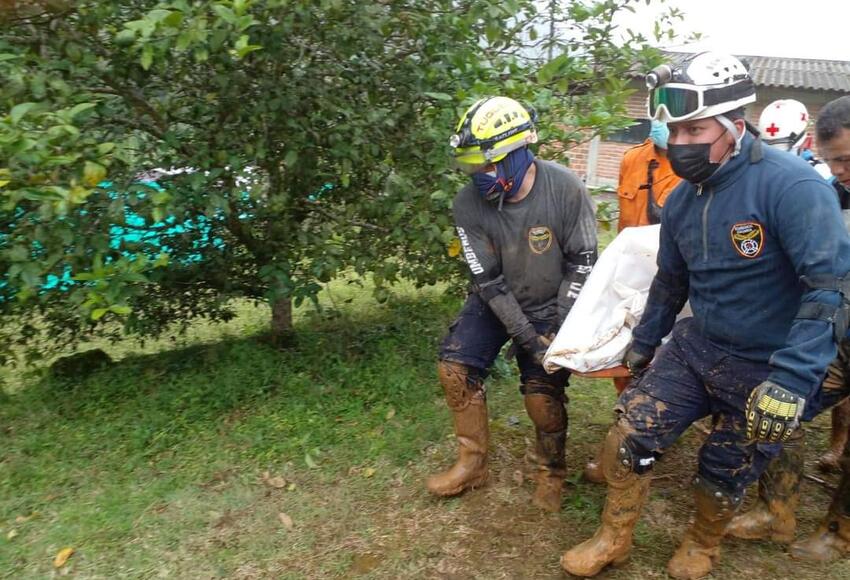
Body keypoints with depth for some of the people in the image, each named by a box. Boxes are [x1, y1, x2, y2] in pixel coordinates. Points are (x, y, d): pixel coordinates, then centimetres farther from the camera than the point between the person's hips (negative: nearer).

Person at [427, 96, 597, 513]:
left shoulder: (565, 189, -23)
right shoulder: (469, 205, -20)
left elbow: (581, 261, -13)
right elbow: (489, 281, -16)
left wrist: (558, 327, -18)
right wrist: (527, 337, -21)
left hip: (550, 306, -2)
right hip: (496, 302, 2)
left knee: (542, 392, -10)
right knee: (455, 368, -10)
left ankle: (552, 473, 18)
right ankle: (472, 464, 8)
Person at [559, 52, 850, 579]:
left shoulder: (791, 186, -22)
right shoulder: (682, 199, 1)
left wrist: (792, 381, -33)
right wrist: (643, 342, 24)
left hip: (769, 370, -5)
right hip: (697, 346, 5)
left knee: (724, 475, 10)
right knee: (630, 435, -3)